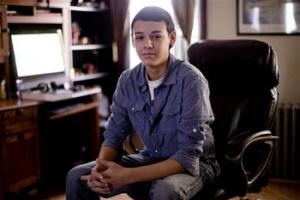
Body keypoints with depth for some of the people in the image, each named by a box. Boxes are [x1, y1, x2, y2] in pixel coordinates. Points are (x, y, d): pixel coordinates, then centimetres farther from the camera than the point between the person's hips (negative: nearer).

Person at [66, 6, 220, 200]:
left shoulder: (190, 80, -23)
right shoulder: (127, 80, -5)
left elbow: (189, 156, -27)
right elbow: (114, 135, 1)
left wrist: (128, 176, -34)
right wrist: (100, 167, -22)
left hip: (195, 163, -5)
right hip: (151, 159, 5)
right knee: (78, 177, -9)